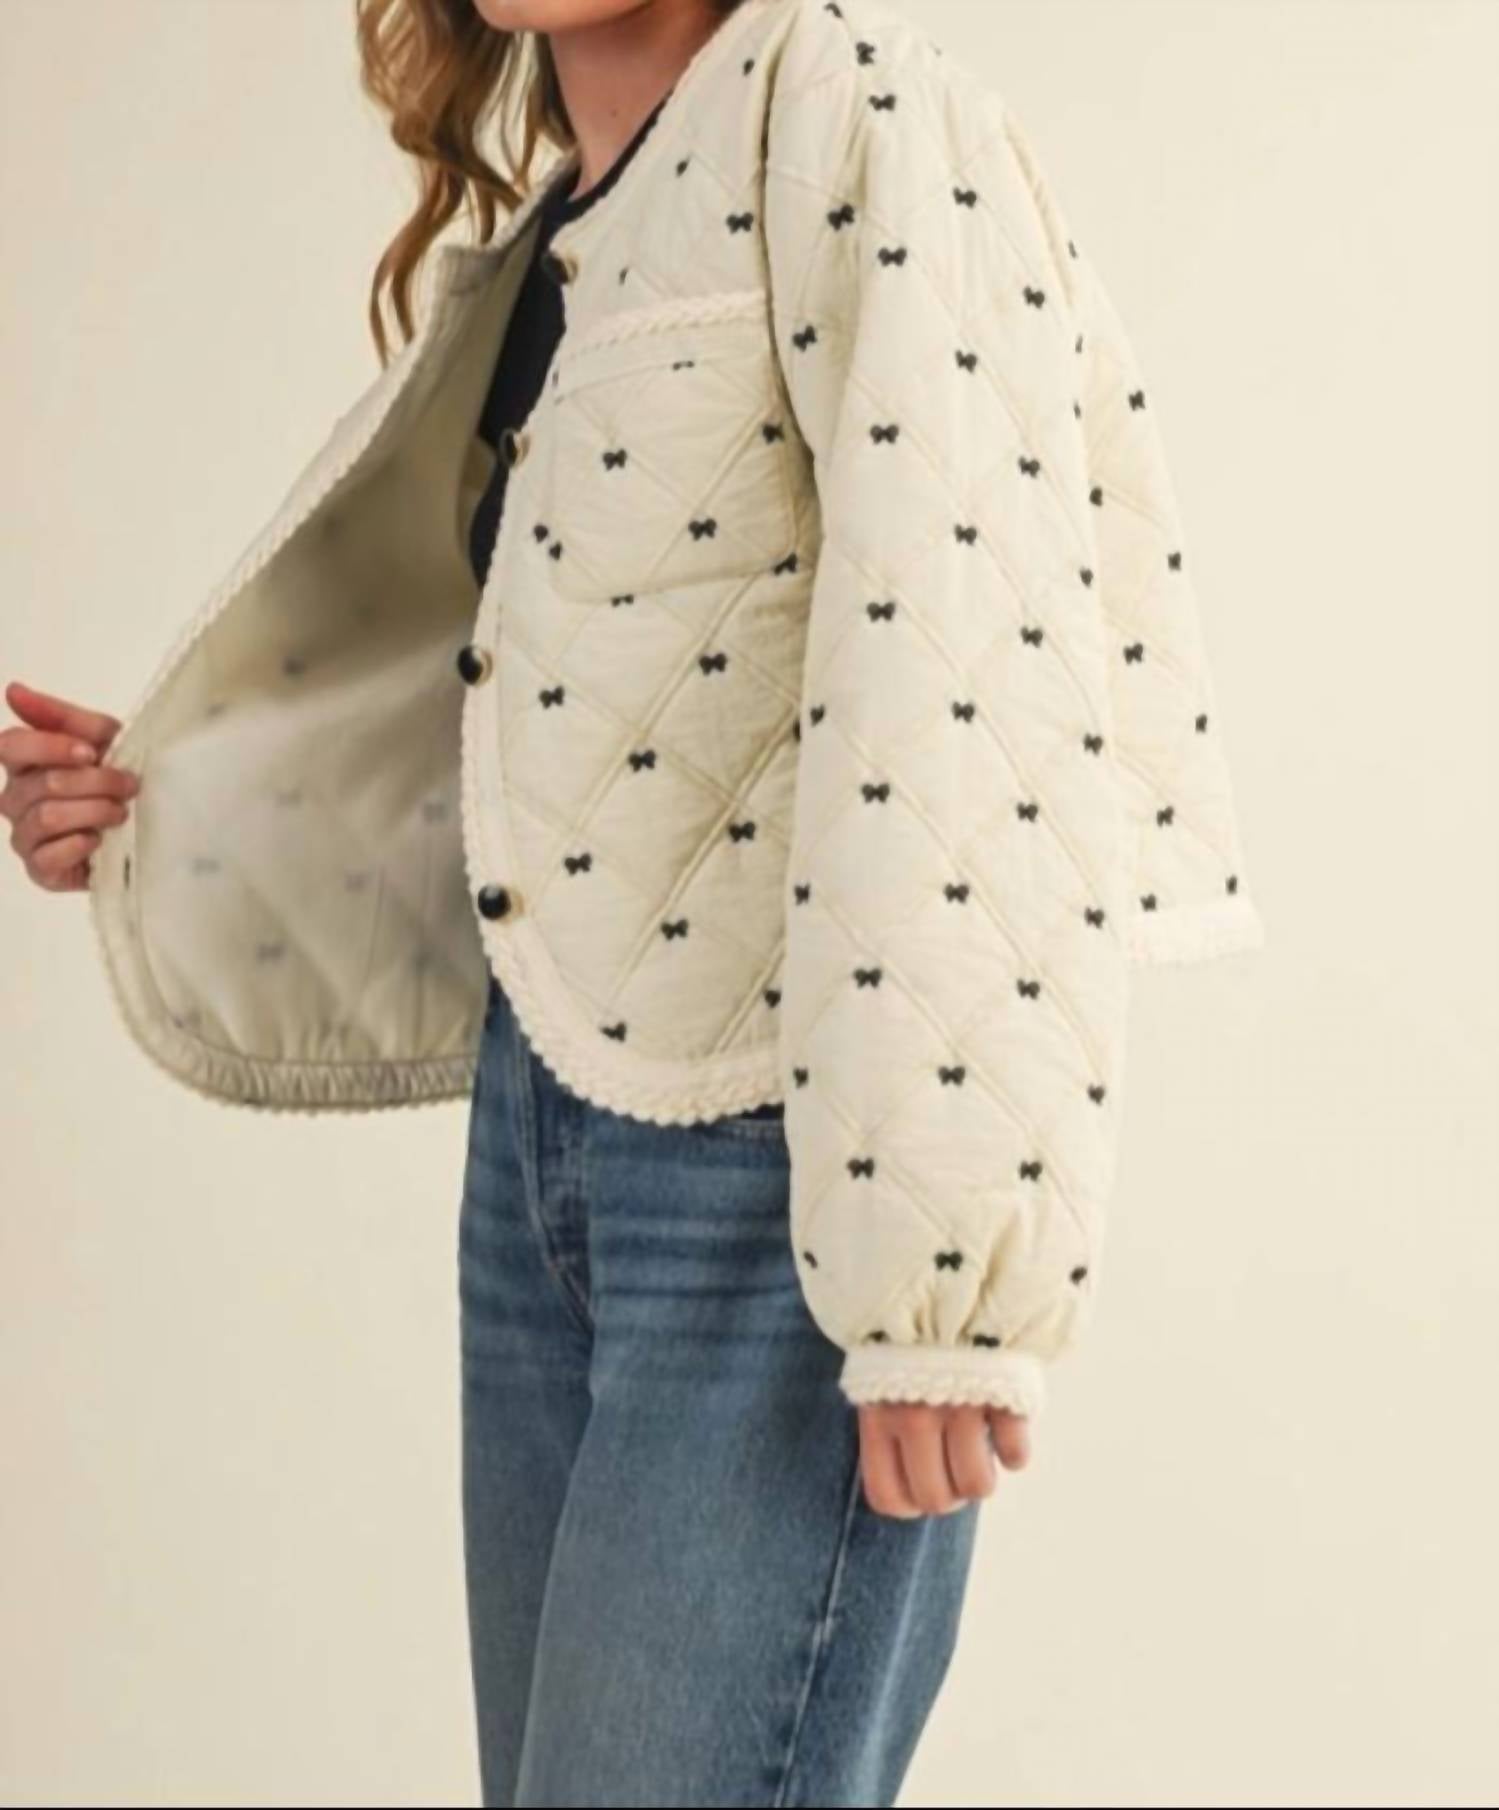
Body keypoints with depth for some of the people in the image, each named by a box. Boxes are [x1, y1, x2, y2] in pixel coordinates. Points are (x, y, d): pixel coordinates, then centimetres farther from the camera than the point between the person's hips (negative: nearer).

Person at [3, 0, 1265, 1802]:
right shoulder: (548, 247, 16)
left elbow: (972, 674, -18)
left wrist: (941, 1256, -22)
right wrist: (157, 813, 9)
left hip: (783, 1152, -8)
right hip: (545, 1133, 8)